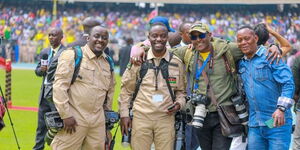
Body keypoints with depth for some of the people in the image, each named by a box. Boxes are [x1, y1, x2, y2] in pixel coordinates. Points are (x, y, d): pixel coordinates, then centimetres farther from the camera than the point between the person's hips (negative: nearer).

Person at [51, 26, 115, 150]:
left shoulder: (108, 62, 13)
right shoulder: (72, 55, -5)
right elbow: (59, 86, -10)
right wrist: (66, 115, -14)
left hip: (98, 121, 6)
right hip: (74, 119, -6)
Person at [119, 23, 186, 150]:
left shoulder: (176, 63, 7)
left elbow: (181, 91, 17)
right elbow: (126, 89, 8)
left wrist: (179, 103, -4)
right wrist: (124, 114, 3)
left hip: (166, 118, 1)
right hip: (141, 117, -1)